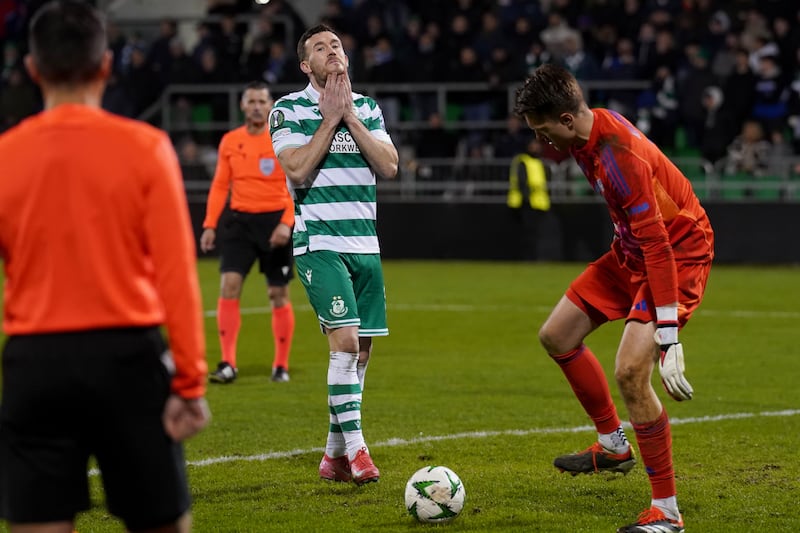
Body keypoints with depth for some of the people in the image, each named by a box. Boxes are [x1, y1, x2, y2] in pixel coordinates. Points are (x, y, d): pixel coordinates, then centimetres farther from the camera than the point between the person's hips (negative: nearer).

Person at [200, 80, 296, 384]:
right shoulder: (230, 142, 6)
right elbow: (220, 185, 11)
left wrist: (287, 223, -20)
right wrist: (210, 225, 2)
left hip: (275, 222, -2)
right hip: (241, 221, 2)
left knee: (278, 294, 4)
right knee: (229, 285, -12)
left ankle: (281, 366, 17)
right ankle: (228, 364, -11)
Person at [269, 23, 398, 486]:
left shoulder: (367, 108, 12)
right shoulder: (289, 109, -2)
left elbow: (389, 166, -1)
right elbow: (298, 170, -14)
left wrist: (350, 117, -6)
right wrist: (330, 119, -11)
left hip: (365, 243, 5)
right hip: (319, 242, -5)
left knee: (362, 349, 6)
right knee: (346, 339, -18)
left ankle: (335, 455, 16)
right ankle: (355, 449, -14)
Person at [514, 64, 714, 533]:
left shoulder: (620, 155, -32)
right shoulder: (588, 132, -4)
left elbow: (656, 244, -33)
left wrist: (669, 337, -34)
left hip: (680, 253, -10)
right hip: (633, 251, 10)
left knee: (629, 371, -24)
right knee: (557, 337, 13)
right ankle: (614, 446, 30)